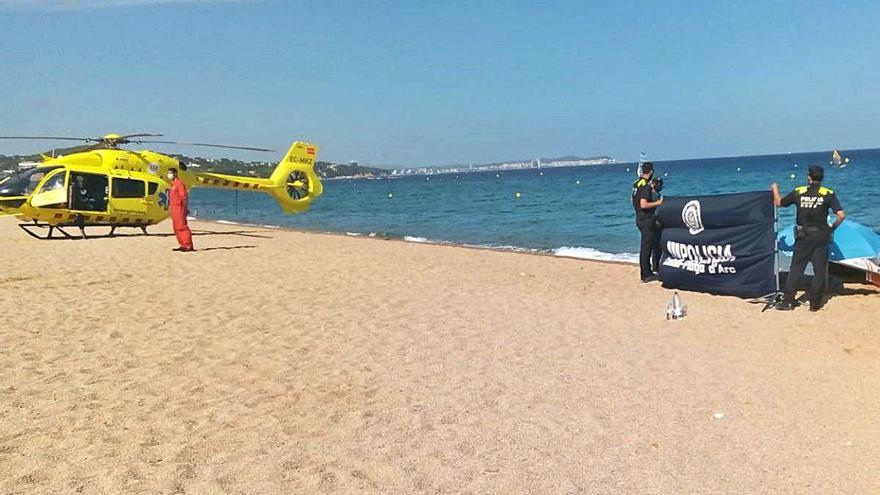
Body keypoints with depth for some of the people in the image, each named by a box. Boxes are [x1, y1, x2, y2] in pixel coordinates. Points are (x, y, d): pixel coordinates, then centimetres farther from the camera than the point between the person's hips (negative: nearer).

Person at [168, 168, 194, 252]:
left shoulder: (179, 183, -12)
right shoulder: (173, 183, 17)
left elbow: (184, 197, -16)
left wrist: (185, 209, -19)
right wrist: (172, 209, 19)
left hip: (179, 208, -10)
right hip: (174, 208, 10)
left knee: (182, 227, -11)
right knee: (177, 228, 10)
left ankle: (189, 246, -11)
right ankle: (183, 245, 14)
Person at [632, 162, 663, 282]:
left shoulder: (636, 183, 9)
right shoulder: (646, 186, -20)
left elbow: (634, 200, 21)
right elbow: (643, 205, -28)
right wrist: (657, 203, -19)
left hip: (639, 217, 10)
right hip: (646, 219, -10)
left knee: (646, 246, 17)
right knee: (646, 247, -4)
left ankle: (647, 271, 25)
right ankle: (645, 275, 1)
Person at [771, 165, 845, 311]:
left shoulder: (798, 192, -2)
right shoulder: (828, 194, -6)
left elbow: (779, 202, 10)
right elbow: (841, 215, -14)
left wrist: (775, 189, 27)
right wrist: (832, 227, 4)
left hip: (803, 236, 1)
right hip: (821, 236, -1)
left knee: (796, 268, 7)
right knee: (820, 270, 8)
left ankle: (788, 301, 6)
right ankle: (815, 303, 11)